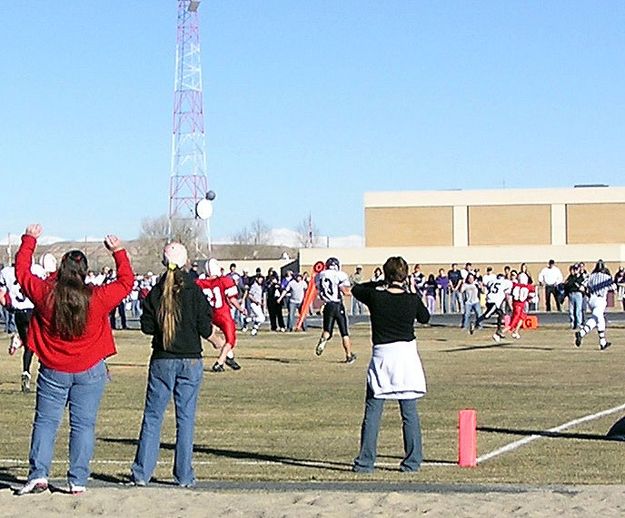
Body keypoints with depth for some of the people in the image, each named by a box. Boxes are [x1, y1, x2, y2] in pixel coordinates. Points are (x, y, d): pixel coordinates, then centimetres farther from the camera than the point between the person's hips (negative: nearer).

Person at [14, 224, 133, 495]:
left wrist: (29, 240, 19)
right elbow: (126, 281, 5)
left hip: (53, 371, 0)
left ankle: (38, 475, -2)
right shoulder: (97, 298, -11)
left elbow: (22, 271, 7)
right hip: (90, 371, 0)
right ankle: (78, 481, 2)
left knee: (45, 421, 8)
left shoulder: (45, 294, -10)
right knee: (83, 424, 4)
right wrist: (119, 252, 15)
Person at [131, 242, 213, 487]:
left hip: (162, 361, 1)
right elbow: (206, 329, -7)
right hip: (190, 361, -1)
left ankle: (141, 473, 6)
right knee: (186, 418, 4)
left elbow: (147, 326, -1)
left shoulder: (156, 293, -2)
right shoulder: (195, 292, -7)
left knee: (152, 416, 6)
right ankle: (184, 476, 6)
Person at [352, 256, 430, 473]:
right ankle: (412, 461, 8)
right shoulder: (412, 300, -6)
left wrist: (380, 285, 16)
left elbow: (355, 289, 13)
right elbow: (425, 318, 15)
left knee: (372, 412, 5)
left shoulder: (374, 296, -8)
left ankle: (365, 461, 3)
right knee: (410, 412, 7)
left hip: (382, 356, -1)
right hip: (407, 355, 1)